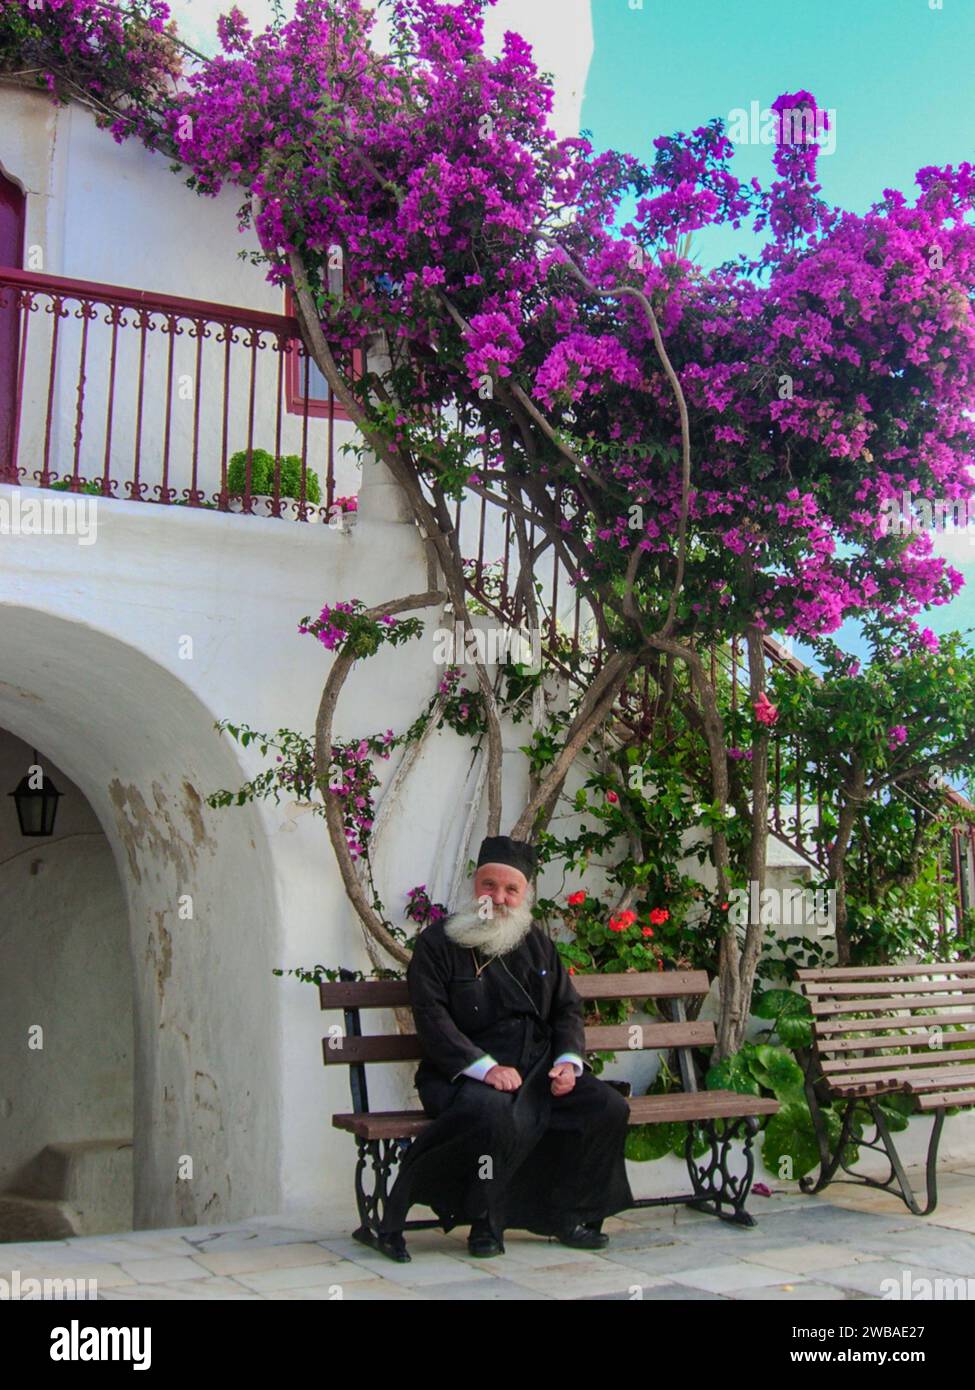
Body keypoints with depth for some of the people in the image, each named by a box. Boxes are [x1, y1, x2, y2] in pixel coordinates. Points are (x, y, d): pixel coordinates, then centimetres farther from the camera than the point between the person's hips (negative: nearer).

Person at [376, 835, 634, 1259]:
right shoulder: (437, 942, -1)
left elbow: (568, 1008, 18)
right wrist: (486, 1067, -22)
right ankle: (485, 1220, -16)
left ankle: (571, 1215, 2)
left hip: (539, 1071, 6)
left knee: (609, 1106, -15)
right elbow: (432, 1019, -11)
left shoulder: (537, 944, 17)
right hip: (463, 1075, -6)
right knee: (495, 1112, -38)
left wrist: (568, 1060, -3)